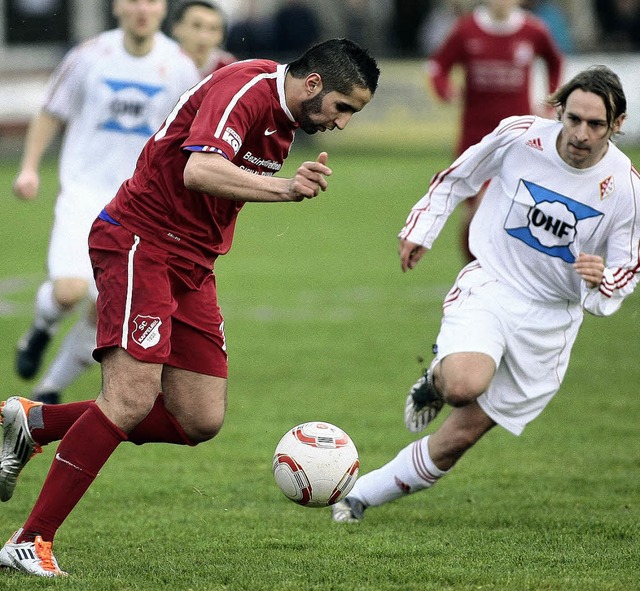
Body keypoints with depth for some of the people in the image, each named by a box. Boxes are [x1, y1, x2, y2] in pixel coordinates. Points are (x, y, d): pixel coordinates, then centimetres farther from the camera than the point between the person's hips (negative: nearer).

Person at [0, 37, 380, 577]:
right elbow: (199, 170, -34)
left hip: (193, 263, 10)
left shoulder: (285, 116, 11)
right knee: (133, 397, -20)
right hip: (140, 241, -10)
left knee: (201, 421, 2)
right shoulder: (245, 89, -18)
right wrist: (285, 187, -40)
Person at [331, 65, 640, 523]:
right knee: (465, 386, -33)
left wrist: (602, 280, -21)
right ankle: (437, 380, 5)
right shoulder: (519, 136, -12)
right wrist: (421, 228, 7)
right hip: (488, 285, -1)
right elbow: (458, 178, 9)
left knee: (460, 436, -1)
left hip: (550, 319, 1)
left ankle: (362, 495, 16)